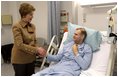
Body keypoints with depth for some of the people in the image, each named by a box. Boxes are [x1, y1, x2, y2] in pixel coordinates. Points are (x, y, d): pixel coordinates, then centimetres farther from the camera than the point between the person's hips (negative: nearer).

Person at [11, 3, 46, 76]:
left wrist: (38, 51, -7)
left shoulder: (32, 26, 5)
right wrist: (36, 49, -25)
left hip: (31, 59, 6)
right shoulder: (17, 27, -15)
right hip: (19, 60, -6)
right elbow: (20, 45, -23)